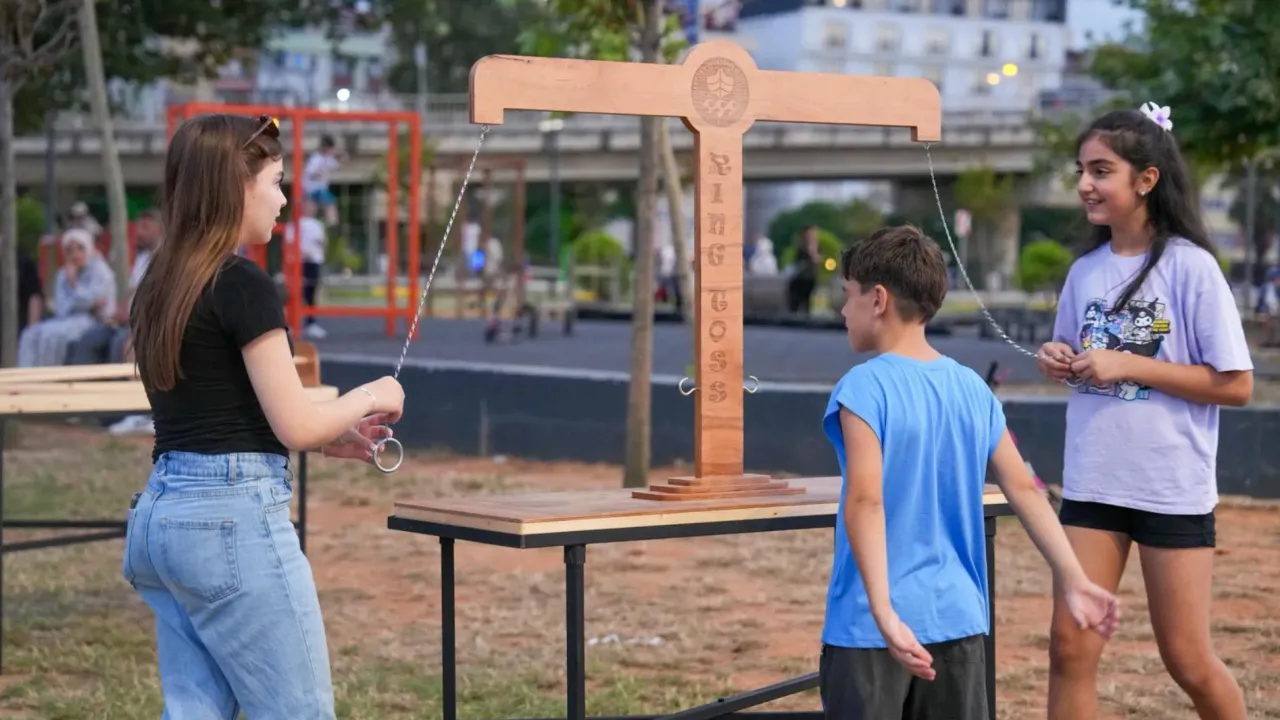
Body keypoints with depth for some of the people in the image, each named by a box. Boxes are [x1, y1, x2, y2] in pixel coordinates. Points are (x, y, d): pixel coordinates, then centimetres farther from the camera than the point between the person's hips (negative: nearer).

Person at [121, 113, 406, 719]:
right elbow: (295, 425, -13)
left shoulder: (158, 287, 12)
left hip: (158, 511, 9)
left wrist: (331, 438, 16)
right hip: (233, 520, -8)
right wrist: (367, 397, 5)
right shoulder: (241, 284, -13)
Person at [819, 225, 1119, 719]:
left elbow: (864, 501, -21)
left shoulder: (864, 387, -11)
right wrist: (1074, 581, 9)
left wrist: (884, 615, -27)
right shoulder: (973, 389, 8)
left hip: (870, 628, -6)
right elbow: (1023, 490, 7)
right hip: (959, 619, 6)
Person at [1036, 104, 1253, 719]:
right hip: (1091, 483, 5)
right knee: (1071, 646, 1)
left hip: (1172, 487, -5)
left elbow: (1237, 385, -12)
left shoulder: (1190, 267, -10)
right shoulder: (1086, 270, 6)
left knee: (1188, 660, 4)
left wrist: (1130, 365, -17)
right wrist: (1058, 362, -4)